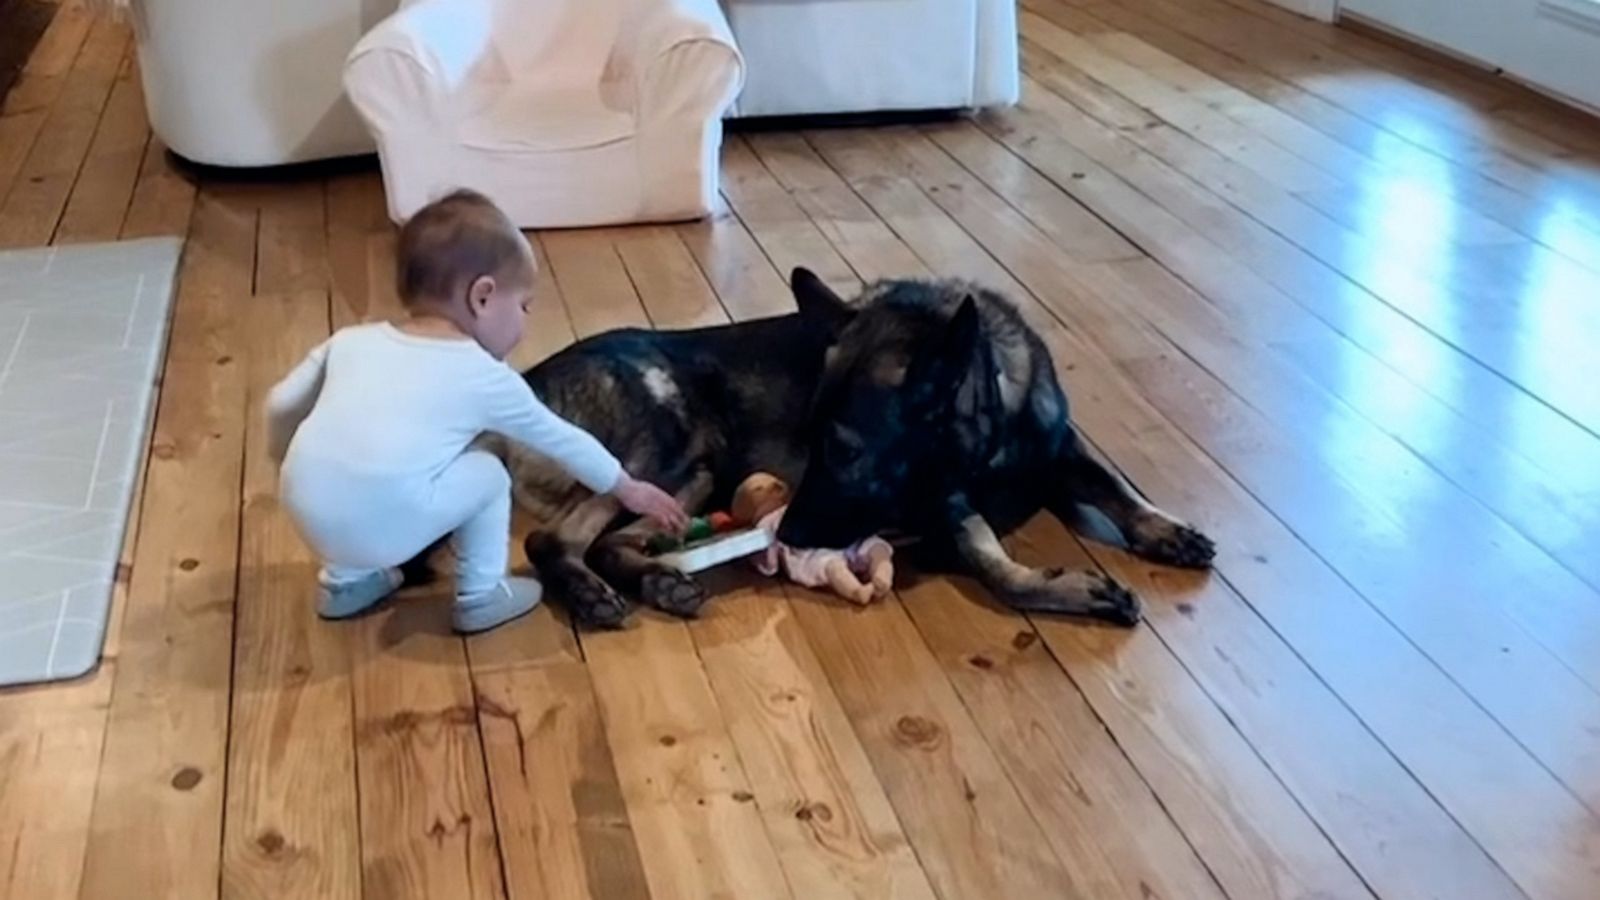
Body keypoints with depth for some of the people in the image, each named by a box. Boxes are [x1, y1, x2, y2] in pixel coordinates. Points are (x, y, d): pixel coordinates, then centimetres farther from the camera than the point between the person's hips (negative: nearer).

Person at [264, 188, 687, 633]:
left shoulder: (353, 340, 17)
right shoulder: (487, 378, 8)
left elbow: (282, 404, 18)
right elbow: (562, 440, 20)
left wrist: (286, 463, 39)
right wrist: (629, 489, 34)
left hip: (307, 516, 5)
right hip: (386, 527, -5)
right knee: (487, 474, 16)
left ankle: (345, 581, 41)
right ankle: (481, 597, 25)